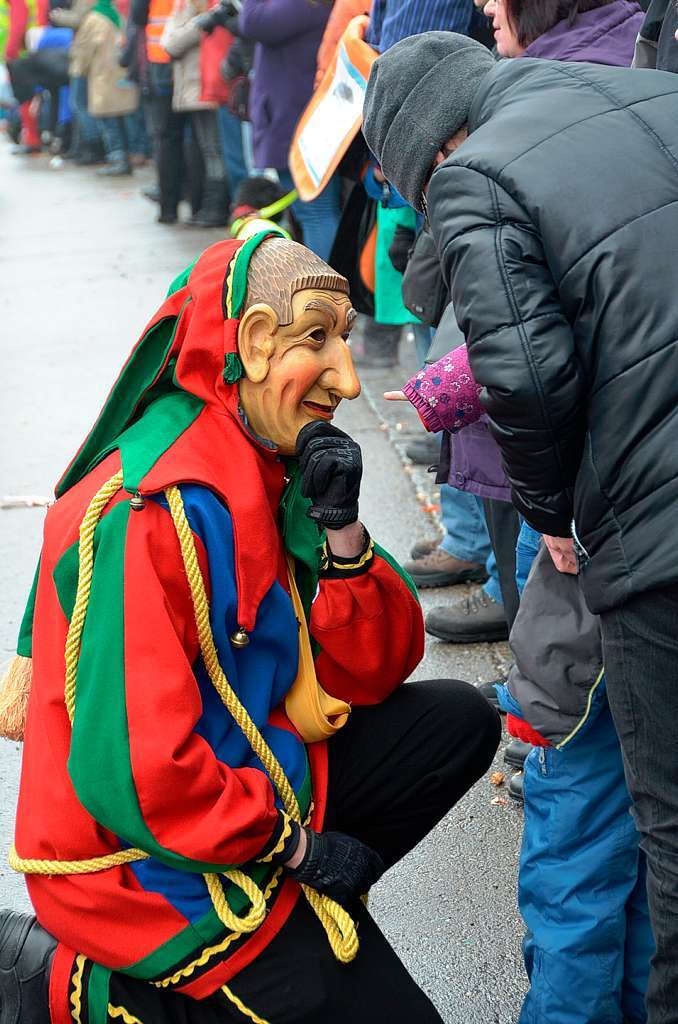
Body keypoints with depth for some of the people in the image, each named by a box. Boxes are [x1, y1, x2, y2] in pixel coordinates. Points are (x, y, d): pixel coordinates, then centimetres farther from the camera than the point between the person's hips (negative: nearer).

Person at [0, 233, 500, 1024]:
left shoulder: (272, 469, 1)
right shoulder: (148, 515, -27)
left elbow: (372, 676, 1)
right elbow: (132, 774, -30)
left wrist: (342, 532, -16)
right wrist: (297, 846, -16)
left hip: (253, 780, 9)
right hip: (146, 860, -9)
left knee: (459, 724, 5)